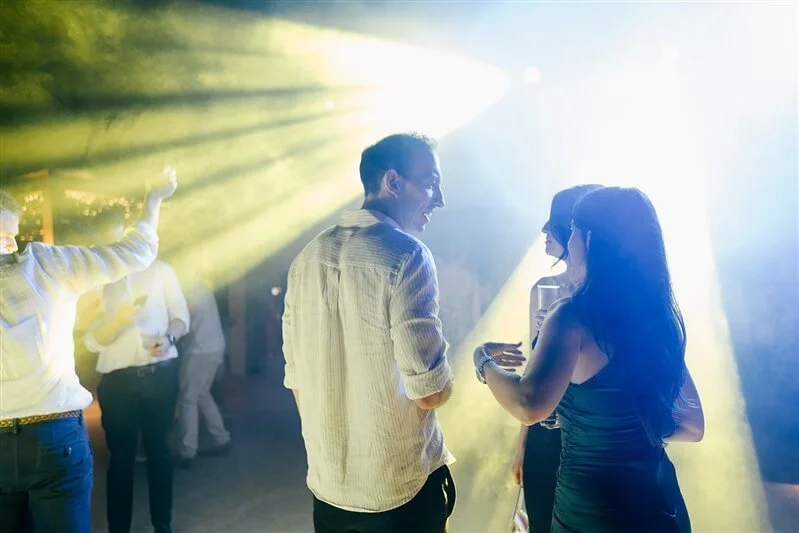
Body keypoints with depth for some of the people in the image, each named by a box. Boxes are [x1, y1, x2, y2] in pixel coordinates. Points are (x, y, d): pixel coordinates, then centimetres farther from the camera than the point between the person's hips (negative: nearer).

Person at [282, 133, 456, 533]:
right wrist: (444, 379, 2)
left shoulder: (308, 257, 1)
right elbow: (431, 392, -21)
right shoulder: (405, 255, -18)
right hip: (402, 487, -5)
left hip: (327, 484, 5)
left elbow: (296, 379, 6)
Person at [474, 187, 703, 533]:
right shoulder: (660, 316, -1)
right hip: (661, 504, 6)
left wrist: (484, 361, -17)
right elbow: (693, 425, 6)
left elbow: (529, 406, -35)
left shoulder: (574, 317, -20)